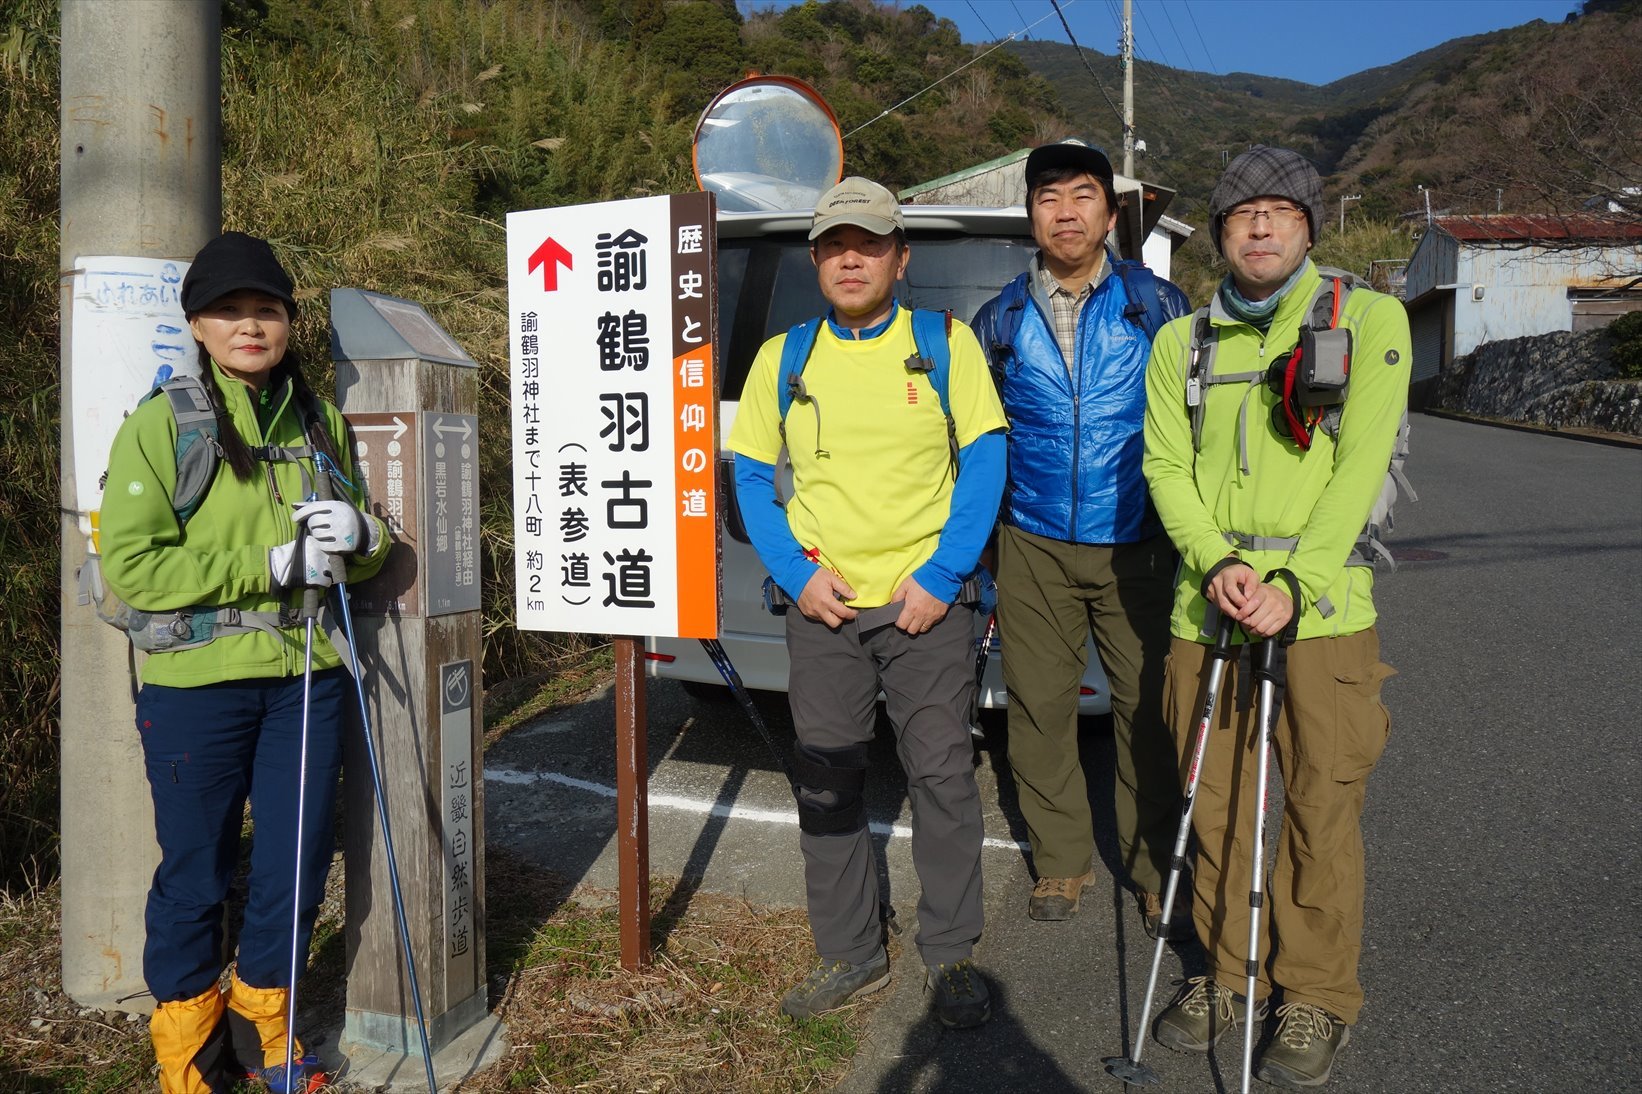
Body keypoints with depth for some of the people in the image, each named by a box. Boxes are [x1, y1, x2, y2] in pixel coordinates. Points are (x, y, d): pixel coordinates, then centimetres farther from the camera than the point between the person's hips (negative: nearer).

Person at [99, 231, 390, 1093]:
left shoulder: (320, 421, 9)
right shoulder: (161, 425, -5)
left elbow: (362, 550, 16)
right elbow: (130, 566, -13)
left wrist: (360, 537, -8)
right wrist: (269, 565, -18)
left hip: (306, 680, 4)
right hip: (195, 687, -4)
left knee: (297, 863, 11)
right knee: (197, 871, 10)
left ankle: (266, 1015, 37)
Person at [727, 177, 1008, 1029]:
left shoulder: (946, 342, 1)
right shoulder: (782, 358, 6)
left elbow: (984, 461, -2)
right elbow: (751, 476, 8)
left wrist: (940, 576, -11)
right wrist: (796, 573, -5)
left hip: (927, 603, -2)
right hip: (822, 606, 2)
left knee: (942, 774, 4)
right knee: (825, 780, 9)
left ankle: (950, 954, 22)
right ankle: (849, 953, 26)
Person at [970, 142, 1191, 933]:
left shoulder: (1157, 303, 3)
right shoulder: (1001, 319, 7)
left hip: (1136, 547, -1)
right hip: (1033, 549, 2)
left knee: (1147, 707, 3)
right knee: (1040, 706, 7)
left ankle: (1157, 873, 21)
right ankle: (1062, 861, 25)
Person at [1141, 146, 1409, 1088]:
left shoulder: (1369, 320, 1)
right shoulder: (1182, 342, 11)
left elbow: (1360, 465, -7)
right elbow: (1166, 464, 5)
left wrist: (1293, 585, -17)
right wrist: (1216, 563, -12)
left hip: (1321, 612, -3)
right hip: (1208, 610, 3)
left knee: (1323, 808, 4)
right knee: (1219, 803, 10)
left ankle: (1319, 995, 22)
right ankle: (1231, 971, 29)